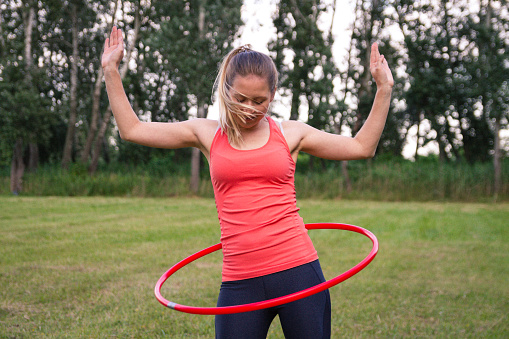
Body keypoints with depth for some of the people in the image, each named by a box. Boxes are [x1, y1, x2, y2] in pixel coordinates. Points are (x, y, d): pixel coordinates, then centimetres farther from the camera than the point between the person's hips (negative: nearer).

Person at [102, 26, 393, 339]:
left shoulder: (290, 133, 8)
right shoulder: (207, 134, 9)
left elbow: (362, 147, 15)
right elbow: (132, 129, 15)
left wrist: (384, 89, 11)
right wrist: (111, 72, 13)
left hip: (298, 271, 0)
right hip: (241, 282, 1)